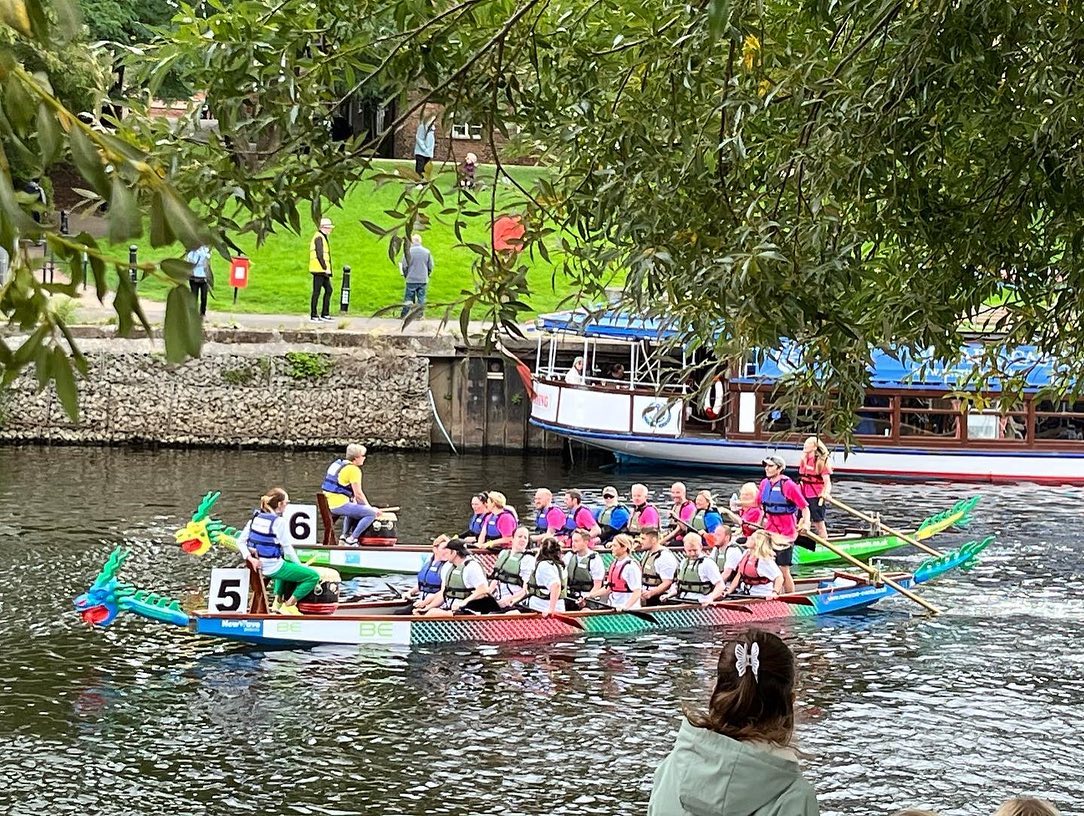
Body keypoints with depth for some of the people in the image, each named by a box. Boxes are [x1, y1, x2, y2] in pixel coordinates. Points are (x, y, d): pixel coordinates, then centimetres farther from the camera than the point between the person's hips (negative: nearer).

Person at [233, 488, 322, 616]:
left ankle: (277, 601, 33)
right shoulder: (279, 522, -17)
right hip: (274, 568, -8)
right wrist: (299, 565, 1)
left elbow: (240, 541, 1)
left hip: (259, 566, 8)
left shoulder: (255, 517, 3)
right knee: (314, 576, 0)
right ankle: (288, 605, 0)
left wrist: (249, 557, -7)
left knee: (286, 565, 41)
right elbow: (287, 548, -12)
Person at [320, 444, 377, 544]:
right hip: (340, 505, -10)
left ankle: (345, 535, 26)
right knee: (371, 513, -13)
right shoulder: (353, 470, -11)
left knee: (353, 509, 39)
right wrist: (371, 508, -1)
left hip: (329, 504, 10)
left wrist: (355, 502, 24)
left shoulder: (336, 464, 18)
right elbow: (358, 494, -13)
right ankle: (351, 540, -12)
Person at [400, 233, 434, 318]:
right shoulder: (427, 252, -1)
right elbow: (430, 267, 4)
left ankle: (403, 315, 7)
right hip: (423, 280, 2)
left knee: (408, 298, 5)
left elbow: (404, 266, -6)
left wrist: (406, 275, 12)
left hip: (411, 279, -2)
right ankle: (420, 315, 7)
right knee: (421, 298, 7)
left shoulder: (408, 251, -9)